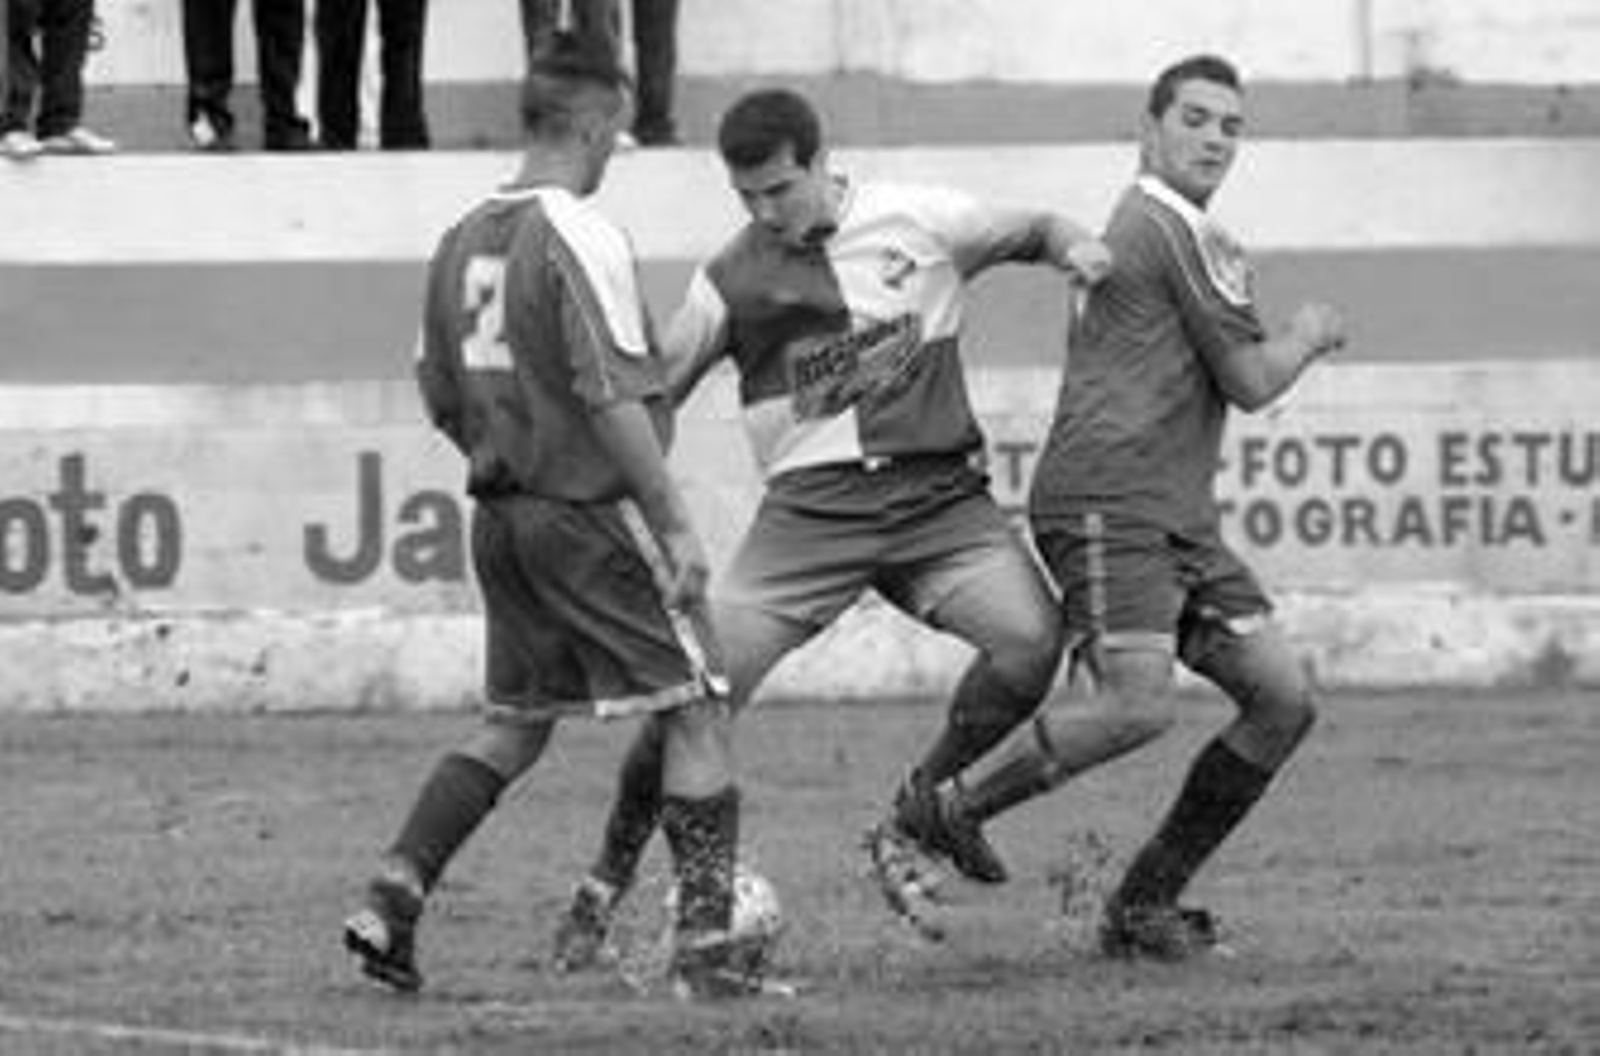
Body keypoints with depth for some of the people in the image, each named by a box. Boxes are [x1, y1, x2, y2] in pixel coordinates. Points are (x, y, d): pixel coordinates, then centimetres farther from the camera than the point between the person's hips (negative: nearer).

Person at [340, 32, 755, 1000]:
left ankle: (392, 903, 6)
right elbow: (613, 399, -19)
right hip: (593, 510, -8)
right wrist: (676, 522, -16)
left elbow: (442, 397, 16)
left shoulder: (464, 241, 9)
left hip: (501, 512, 8)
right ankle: (706, 948, -3)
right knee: (697, 709, 1)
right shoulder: (580, 238, -14)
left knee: (515, 724, 18)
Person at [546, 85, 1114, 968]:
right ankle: (609, 880, 7)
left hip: (937, 492, 1)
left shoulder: (917, 222, 4)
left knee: (1031, 639, -23)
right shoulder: (732, 282, 5)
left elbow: (1033, 231, 17)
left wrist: (1071, 247, -6)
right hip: (812, 500, 0)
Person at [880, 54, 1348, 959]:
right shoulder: (1173, 233, -8)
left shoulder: (1157, 229, 23)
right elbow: (1251, 381, -8)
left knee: (1283, 697, 2)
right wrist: (1308, 338, 12)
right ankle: (948, 812, -9)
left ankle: (1147, 901, 7)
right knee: (1140, 704, -25)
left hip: (1177, 517, 10)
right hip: (1108, 503, -10)